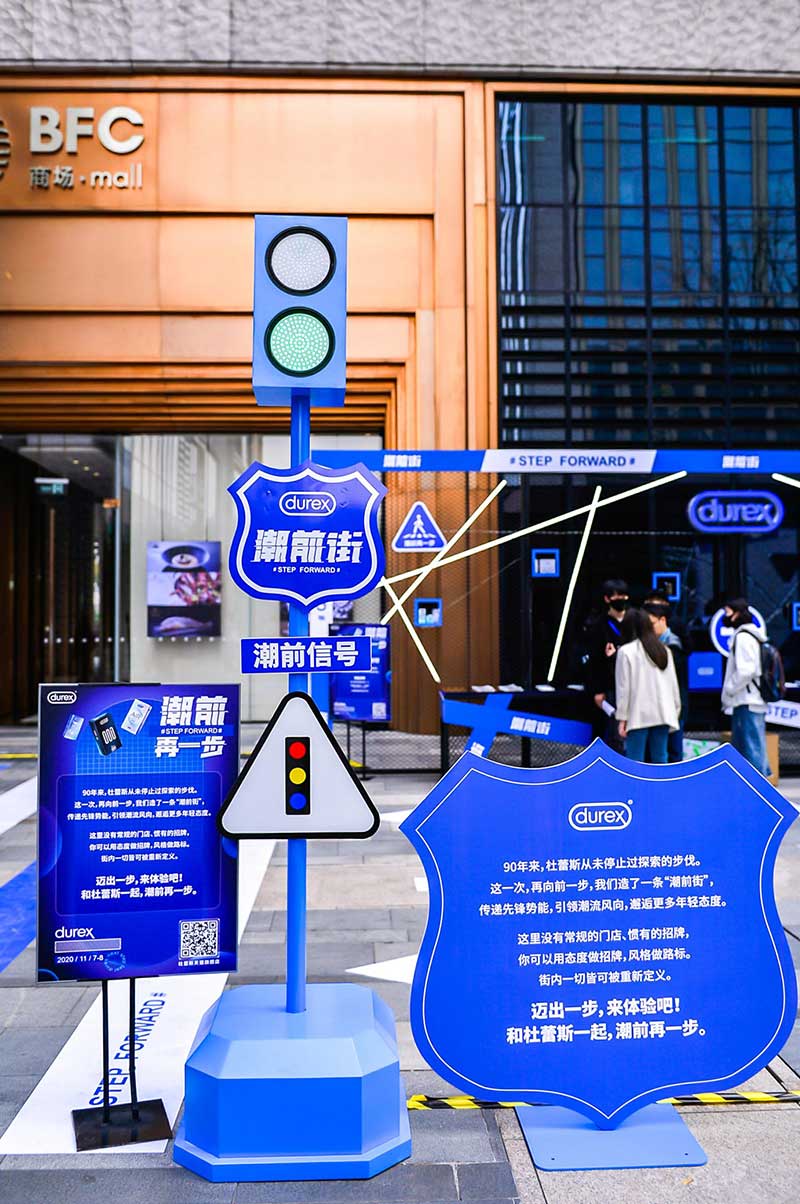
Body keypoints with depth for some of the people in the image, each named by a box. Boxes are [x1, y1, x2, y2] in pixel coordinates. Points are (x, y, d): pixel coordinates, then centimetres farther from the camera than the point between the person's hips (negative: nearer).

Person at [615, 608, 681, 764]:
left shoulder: (626, 651, -5)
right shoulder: (665, 650, 11)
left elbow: (623, 687, -6)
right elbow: (673, 684, 11)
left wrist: (622, 718, -2)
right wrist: (676, 711, 16)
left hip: (638, 714, -5)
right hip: (662, 713, 5)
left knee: (634, 762, -2)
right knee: (660, 759, 9)